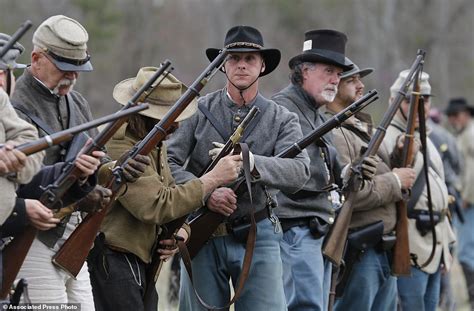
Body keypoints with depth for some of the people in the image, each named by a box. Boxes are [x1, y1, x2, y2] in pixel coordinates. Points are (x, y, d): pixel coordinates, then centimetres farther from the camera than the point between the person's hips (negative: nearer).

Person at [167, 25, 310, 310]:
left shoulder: (282, 119, 1)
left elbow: (299, 172, -15)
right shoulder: (199, 111, 1)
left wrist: (249, 161, -31)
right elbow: (168, 163, -7)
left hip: (258, 236, 0)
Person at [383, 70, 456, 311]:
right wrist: (401, 156, -33)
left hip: (434, 244, 9)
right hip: (411, 247, -9)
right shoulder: (387, 139, -8)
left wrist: (445, 245, 26)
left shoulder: (426, 140, 21)